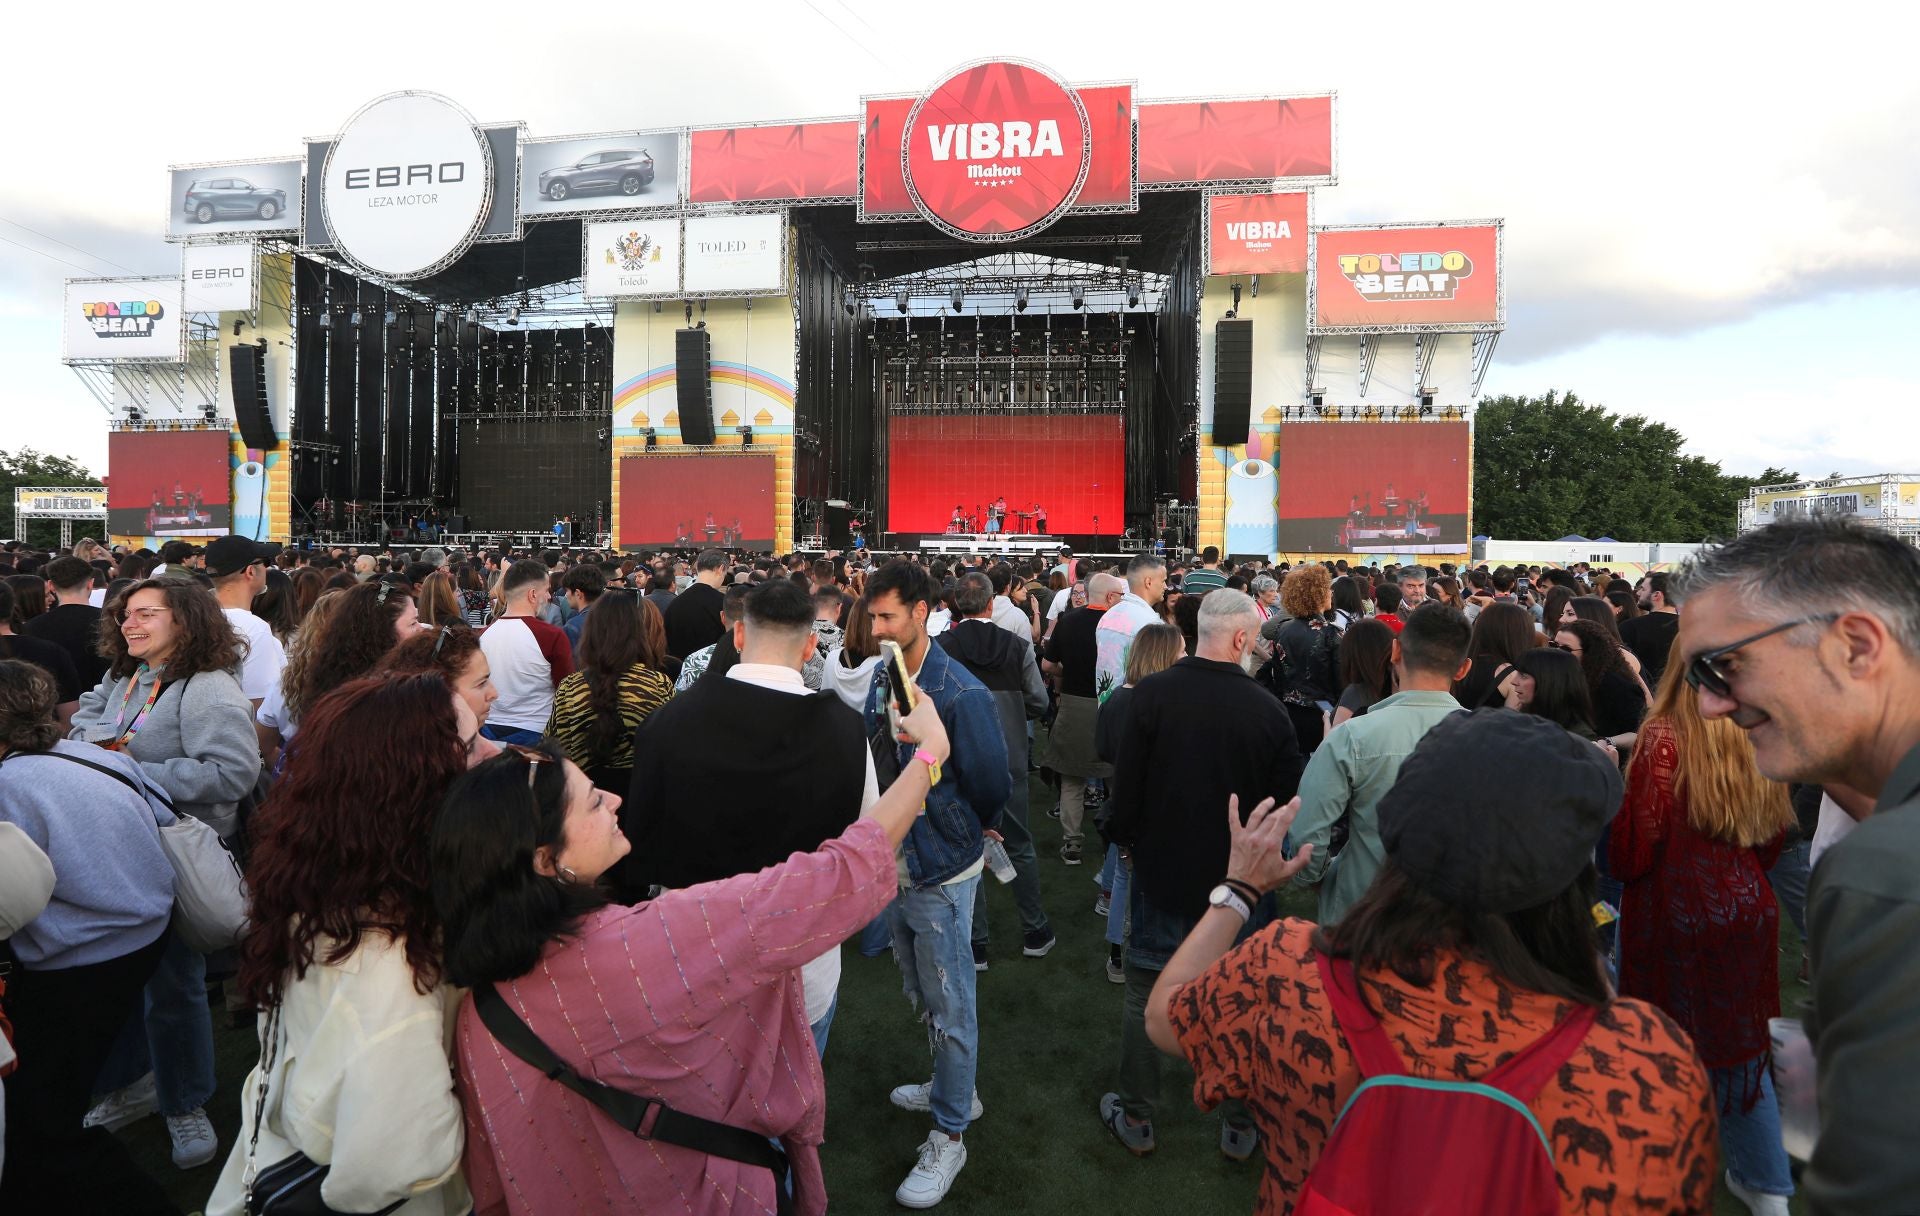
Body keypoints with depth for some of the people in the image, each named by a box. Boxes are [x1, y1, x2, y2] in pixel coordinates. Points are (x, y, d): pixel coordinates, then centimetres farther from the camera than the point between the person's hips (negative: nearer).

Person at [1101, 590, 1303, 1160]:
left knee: (1145, 993, 15)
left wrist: (1124, 839, 6)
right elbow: (1289, 798, -6)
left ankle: (1135, 1118, 28)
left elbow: (1127, 781, -10)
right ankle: (1240, 1124, 33)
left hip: (1162, 872, -1)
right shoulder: (1267, 709, -14)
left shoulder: (1152, 693, -16)